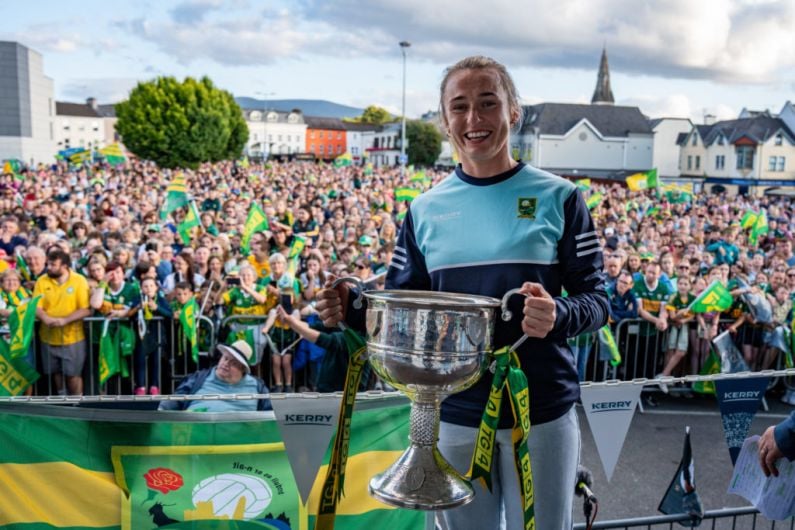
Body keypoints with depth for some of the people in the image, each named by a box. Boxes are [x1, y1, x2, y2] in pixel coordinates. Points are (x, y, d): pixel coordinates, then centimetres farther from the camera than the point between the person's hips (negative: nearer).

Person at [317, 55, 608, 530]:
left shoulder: (558, 197, -4)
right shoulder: (426, 209, 4)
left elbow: (596, 299, -4)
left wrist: (558, 315, -26)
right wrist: (352, 310, -13)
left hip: (540, 410, -2)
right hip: (453, 413, 3)